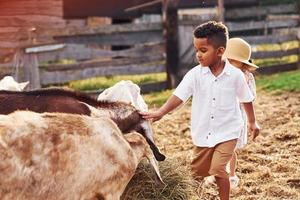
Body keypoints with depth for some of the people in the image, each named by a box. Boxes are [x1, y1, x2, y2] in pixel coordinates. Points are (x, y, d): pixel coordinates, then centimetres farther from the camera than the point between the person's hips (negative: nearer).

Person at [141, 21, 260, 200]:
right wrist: (161, 112, -34)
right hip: (204, 133, 3)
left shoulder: (236, 75, -11)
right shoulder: (195, 74, -9)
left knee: (217, 168, -16)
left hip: (227, 132, -3)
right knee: (197, 172, 14)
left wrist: (253, 122, 14)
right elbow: (180, 95, -20)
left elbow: (246, 99, 4)